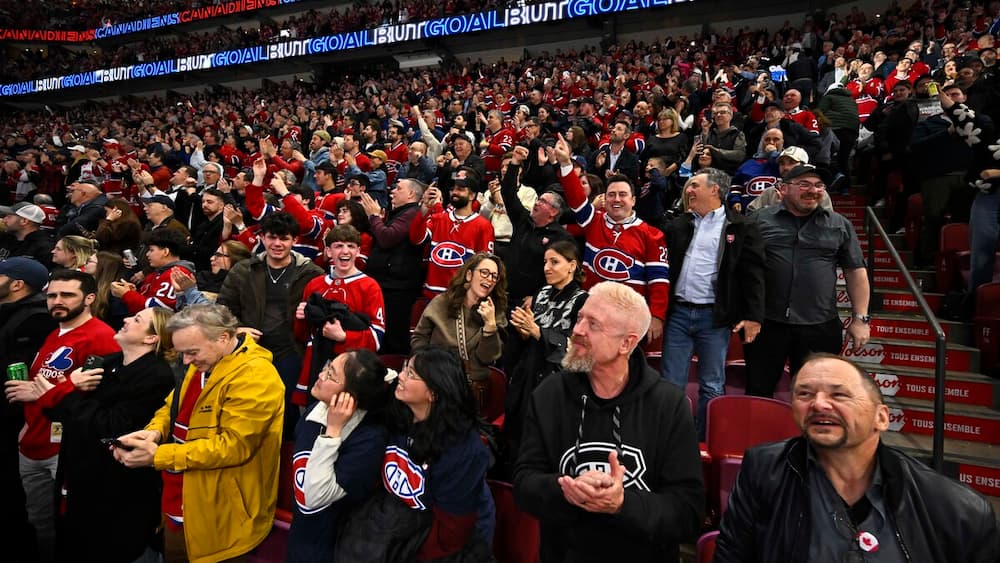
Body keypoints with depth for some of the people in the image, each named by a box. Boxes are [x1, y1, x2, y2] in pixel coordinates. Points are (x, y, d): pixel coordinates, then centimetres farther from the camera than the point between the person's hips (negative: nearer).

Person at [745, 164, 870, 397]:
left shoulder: (840, 225, 8)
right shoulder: (760, 219, 2)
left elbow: (856, 272, 9)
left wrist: (860, 318, 3)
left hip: (820, 327, 2)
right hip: (766, 323, -1)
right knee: (758, 392, 8)